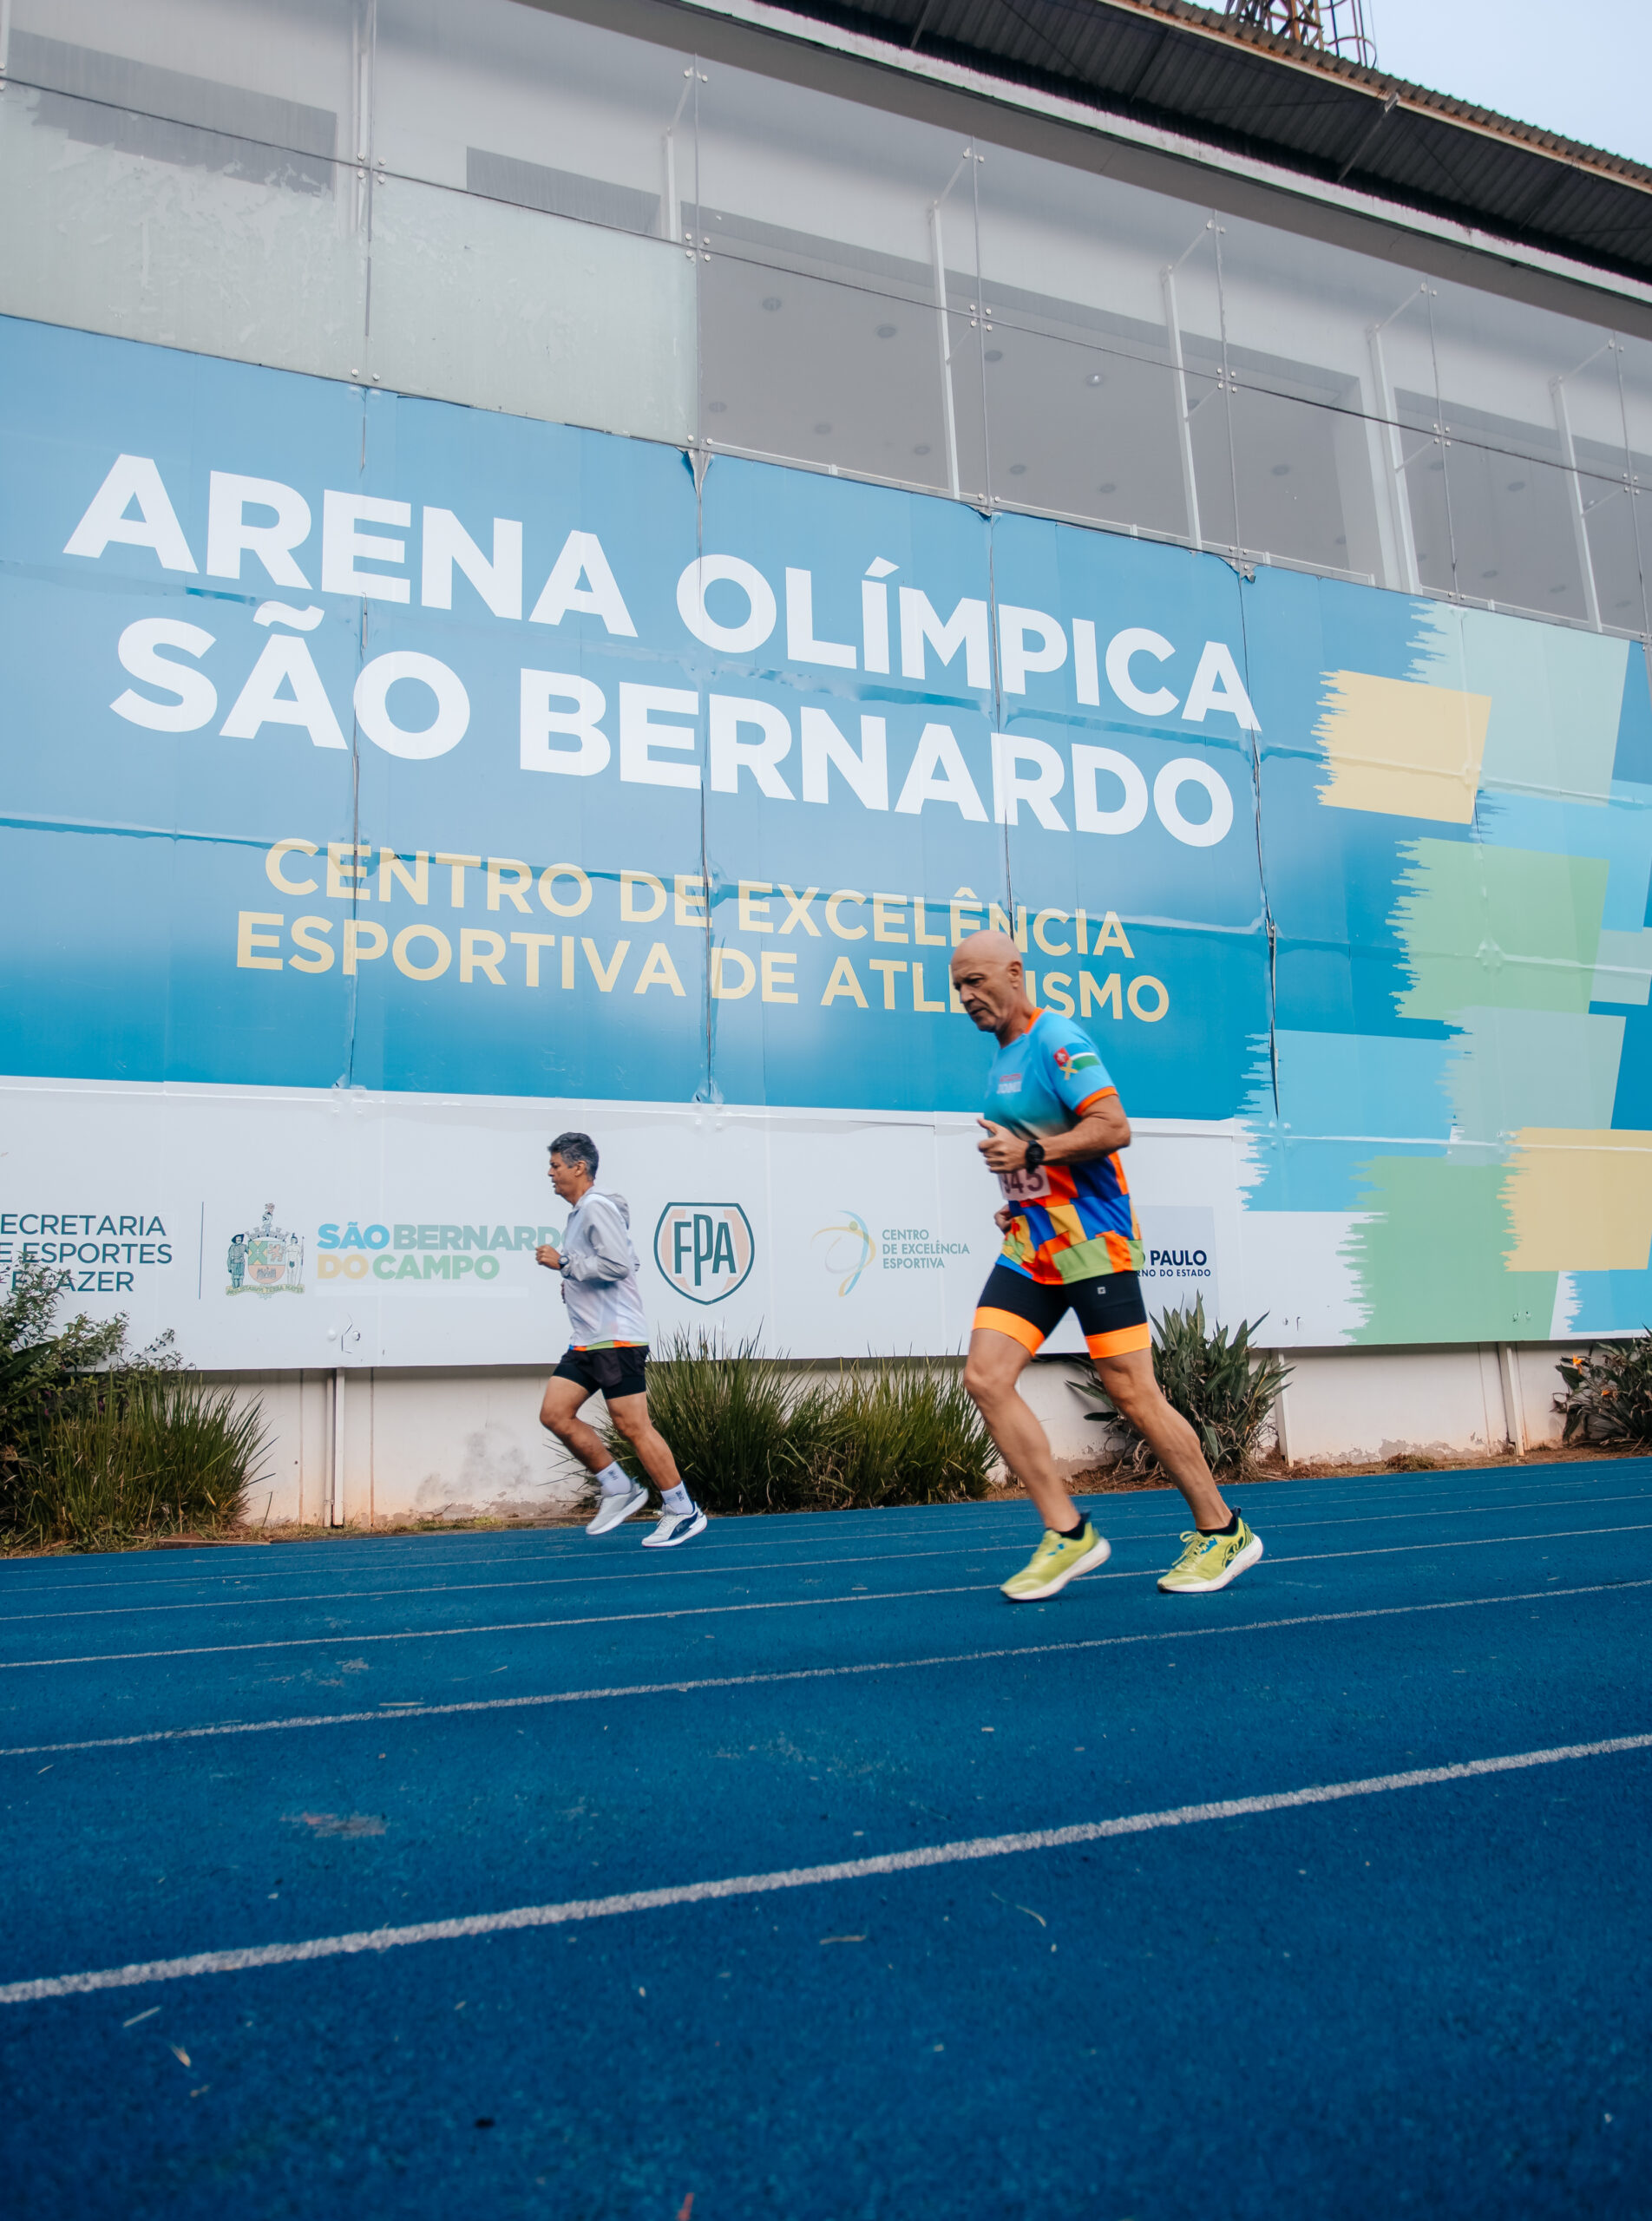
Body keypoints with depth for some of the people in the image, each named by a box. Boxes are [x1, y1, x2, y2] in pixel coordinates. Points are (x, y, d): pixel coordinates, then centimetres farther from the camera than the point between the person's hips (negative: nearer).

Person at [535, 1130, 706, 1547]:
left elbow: (619, 1264, -22)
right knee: (554, 1413, 2)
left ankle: (683, 1512, 2)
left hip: (616, 1338, -10)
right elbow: (629, 1261, 27)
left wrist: (564, 1262, -14)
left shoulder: (598, 1207, -11)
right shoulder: (580, 1212, 20)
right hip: (586, 1341, 10)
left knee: (632, 1425, -8)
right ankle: (619, 1489, 11)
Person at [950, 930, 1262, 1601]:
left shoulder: (1057, 1040, -11)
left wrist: (1030, 1152, -22)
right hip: (1031, 1245, 9)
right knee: (985, 1377, -5)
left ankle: (1221, 1532, 15)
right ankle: (1067, 1533, 2)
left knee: (1132, 1394, -4)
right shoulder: (1002, 1059, 17)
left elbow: (1114, 1126, -21)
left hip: (1092, 1242, -8)